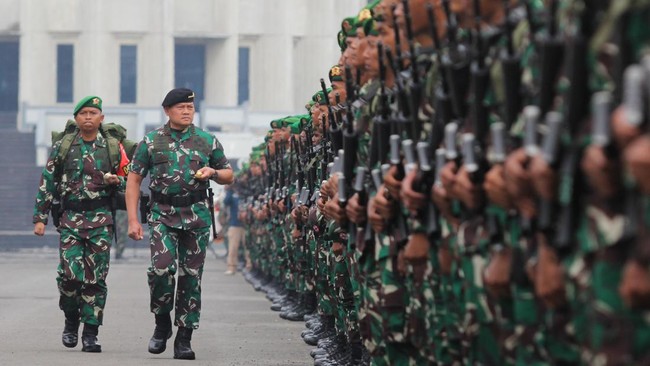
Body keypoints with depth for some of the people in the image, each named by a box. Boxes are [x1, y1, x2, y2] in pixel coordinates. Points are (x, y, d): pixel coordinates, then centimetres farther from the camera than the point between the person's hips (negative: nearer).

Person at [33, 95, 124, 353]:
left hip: (101, 219, 0)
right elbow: (47, 184, 8)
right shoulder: (62, 147, 6)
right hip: (70, 218, 0)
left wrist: (116, 181, -9)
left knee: (96, 278, -2)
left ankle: (90, 334, 4)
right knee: (69, 273, -11)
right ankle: (71, 320, 14)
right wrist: (40, 218, 3)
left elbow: (127, 182, 15)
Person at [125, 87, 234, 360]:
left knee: (191, 276, 1)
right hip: (162, 215, -1)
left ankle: (184, 339, 8)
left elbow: (228, 176, 18)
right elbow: (134, 179, 6)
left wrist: (213, 172, -6)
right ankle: (162, 323, 4)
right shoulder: (151, 141, 6)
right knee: (162, 267, -19)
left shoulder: (208, 141, 10)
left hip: (197, 217, 2)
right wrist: (133, 220, -2)